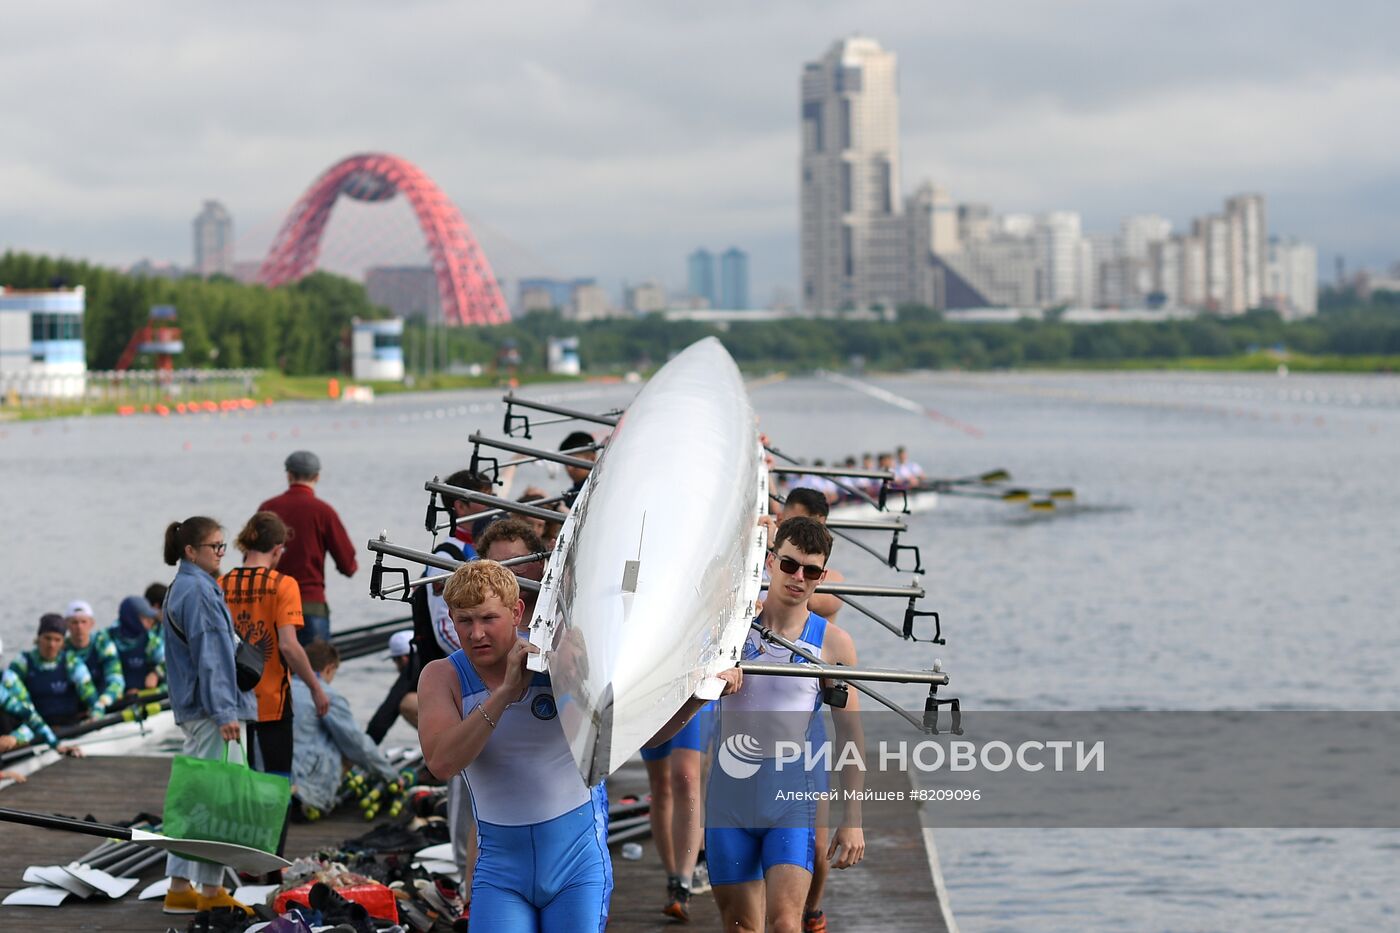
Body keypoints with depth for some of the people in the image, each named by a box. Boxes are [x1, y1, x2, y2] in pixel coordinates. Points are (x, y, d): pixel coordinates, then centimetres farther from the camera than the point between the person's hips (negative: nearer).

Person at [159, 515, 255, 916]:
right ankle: (211, 890, -3)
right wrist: (224, 711, -21)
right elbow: (209, 655, -19)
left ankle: (180, 889, 15)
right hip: (209, 706, -10)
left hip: (192, 709, 10)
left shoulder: (184, 588, 16)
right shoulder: (197, 591, -14)